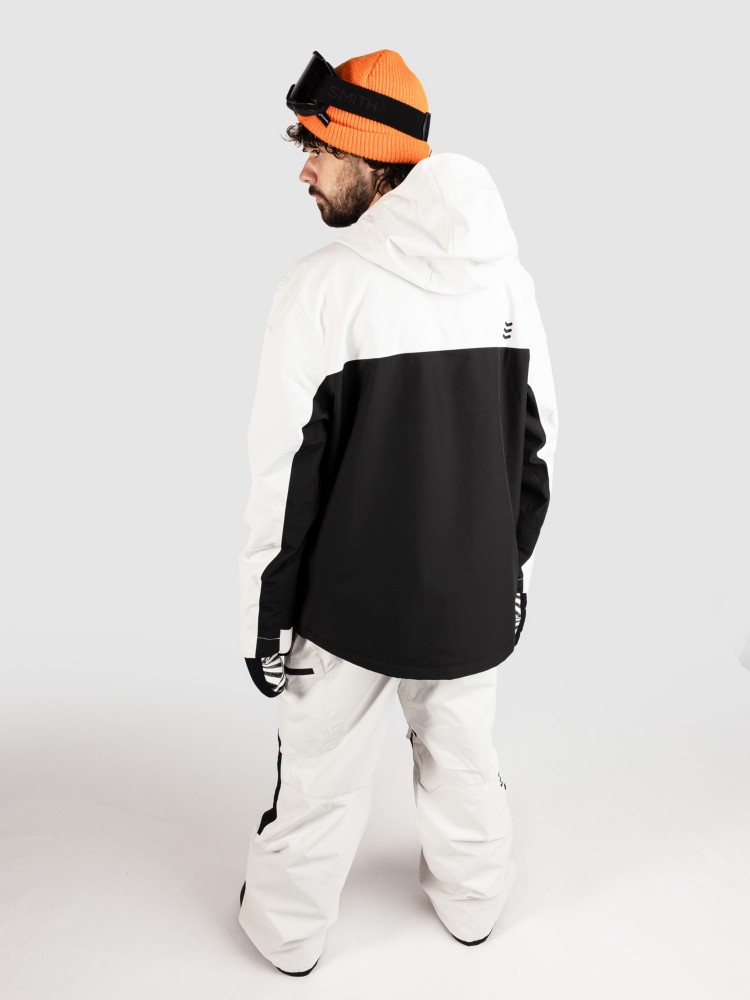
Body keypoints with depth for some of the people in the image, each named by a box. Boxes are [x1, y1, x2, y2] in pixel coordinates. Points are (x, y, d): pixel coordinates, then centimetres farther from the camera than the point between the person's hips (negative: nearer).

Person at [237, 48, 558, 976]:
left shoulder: (325, 283, -17)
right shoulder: (504, 274, -2)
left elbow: (286, 468, -16)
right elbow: (535, 442, 5)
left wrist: (265, 615, -5)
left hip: (352, 596, -4)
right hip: (474, 590, 4)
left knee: (320, 770, 17)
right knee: (464, 756, 24)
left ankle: (288, 929, 39)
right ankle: (472, 901, 47)